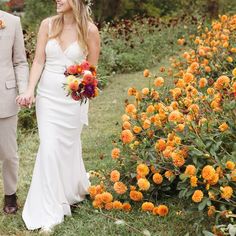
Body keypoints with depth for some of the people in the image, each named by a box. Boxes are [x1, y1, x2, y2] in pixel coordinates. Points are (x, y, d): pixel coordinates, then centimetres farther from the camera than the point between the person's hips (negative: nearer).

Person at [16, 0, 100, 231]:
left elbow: (91, 68, 2)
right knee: (49, 148, 0)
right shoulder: (48, 24, -2)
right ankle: (50, 209, 13)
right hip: (47, 94, 2)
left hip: (73, 97, -2)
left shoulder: (90, 30, -7)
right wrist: (30, 90, -15)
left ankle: (73, 189, 38)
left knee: (67, 146, 11)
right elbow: (39, 61, -3)